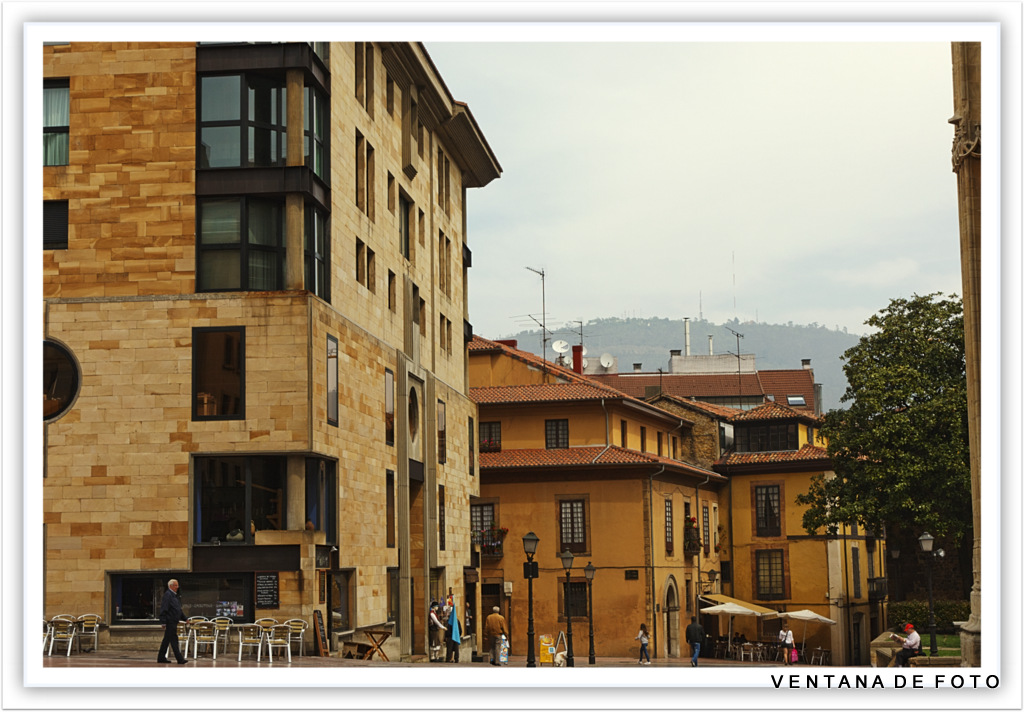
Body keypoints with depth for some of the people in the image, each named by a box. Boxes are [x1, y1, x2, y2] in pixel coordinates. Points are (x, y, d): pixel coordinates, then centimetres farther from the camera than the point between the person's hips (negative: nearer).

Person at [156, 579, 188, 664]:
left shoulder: (174, 595, 18)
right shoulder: (167, 595, -13)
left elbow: (178, 610, 26)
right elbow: (164, 609, -18)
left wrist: (184, 618, 23)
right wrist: (164, 622, -21)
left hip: (173, 622, 10)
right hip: (170, 622, -10)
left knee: (167, 640, 14)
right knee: (173, 640, -9)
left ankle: (161, 657, 20)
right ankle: (179, 659, -10)